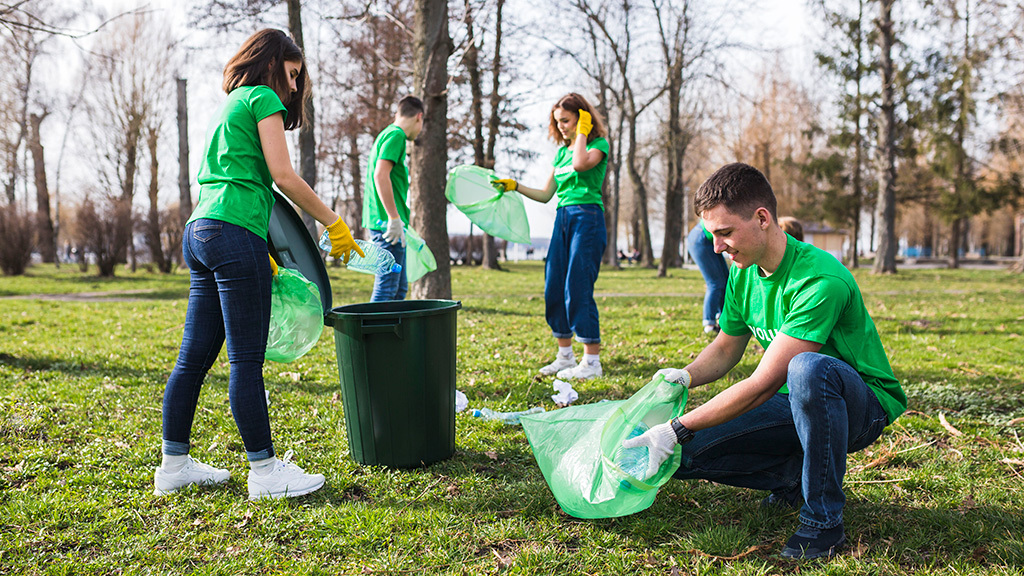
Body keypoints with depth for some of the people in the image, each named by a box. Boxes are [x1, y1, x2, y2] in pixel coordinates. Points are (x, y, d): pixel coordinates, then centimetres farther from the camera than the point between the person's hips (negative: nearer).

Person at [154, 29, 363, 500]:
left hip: (199, 232, 9)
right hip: (234, 236, -9)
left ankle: (173, 464, 18)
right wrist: (333, 223, -2)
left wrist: (260, 255, 27)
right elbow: (283, 176, -9)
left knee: (194, 357, 11)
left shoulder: (226, 107, 26)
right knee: (246, 360, -6)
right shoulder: (263, 99, 0)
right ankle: (265, 471, 1)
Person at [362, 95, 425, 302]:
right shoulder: (396, 135, -8)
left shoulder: (388, 134, 21)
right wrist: (394, 218, -22)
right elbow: (381, 174, -21)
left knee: (400, 288, 13)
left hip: (384, 223, 10)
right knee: (386, 288, -10)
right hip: (388, 223, -10)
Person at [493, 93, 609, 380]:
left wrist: (582, 132, -10)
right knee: (554, 289, 6)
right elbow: (545, 194, 20)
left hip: (587, 217, -7)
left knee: (578, 289, -11)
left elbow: (580, 164, -25)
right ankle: (565, 356, 17)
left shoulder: (599, 144, -1)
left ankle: (592, 361, -5)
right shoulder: (561, 151, 19)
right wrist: (514, 186, 10)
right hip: (562, 219, 8)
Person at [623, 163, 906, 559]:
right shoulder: (743, 273, -3)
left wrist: (678, 429, -28)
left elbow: (763, 384, -30)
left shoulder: (821, 280, -29)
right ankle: (795, 477, 7)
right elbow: (726, 348, 12)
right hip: (796, 403, 7)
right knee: (686, 455, -11)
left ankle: (824, 520, -24)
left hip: (864, 405, -6)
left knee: (807, 368, -42)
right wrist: (685, 375, -11)